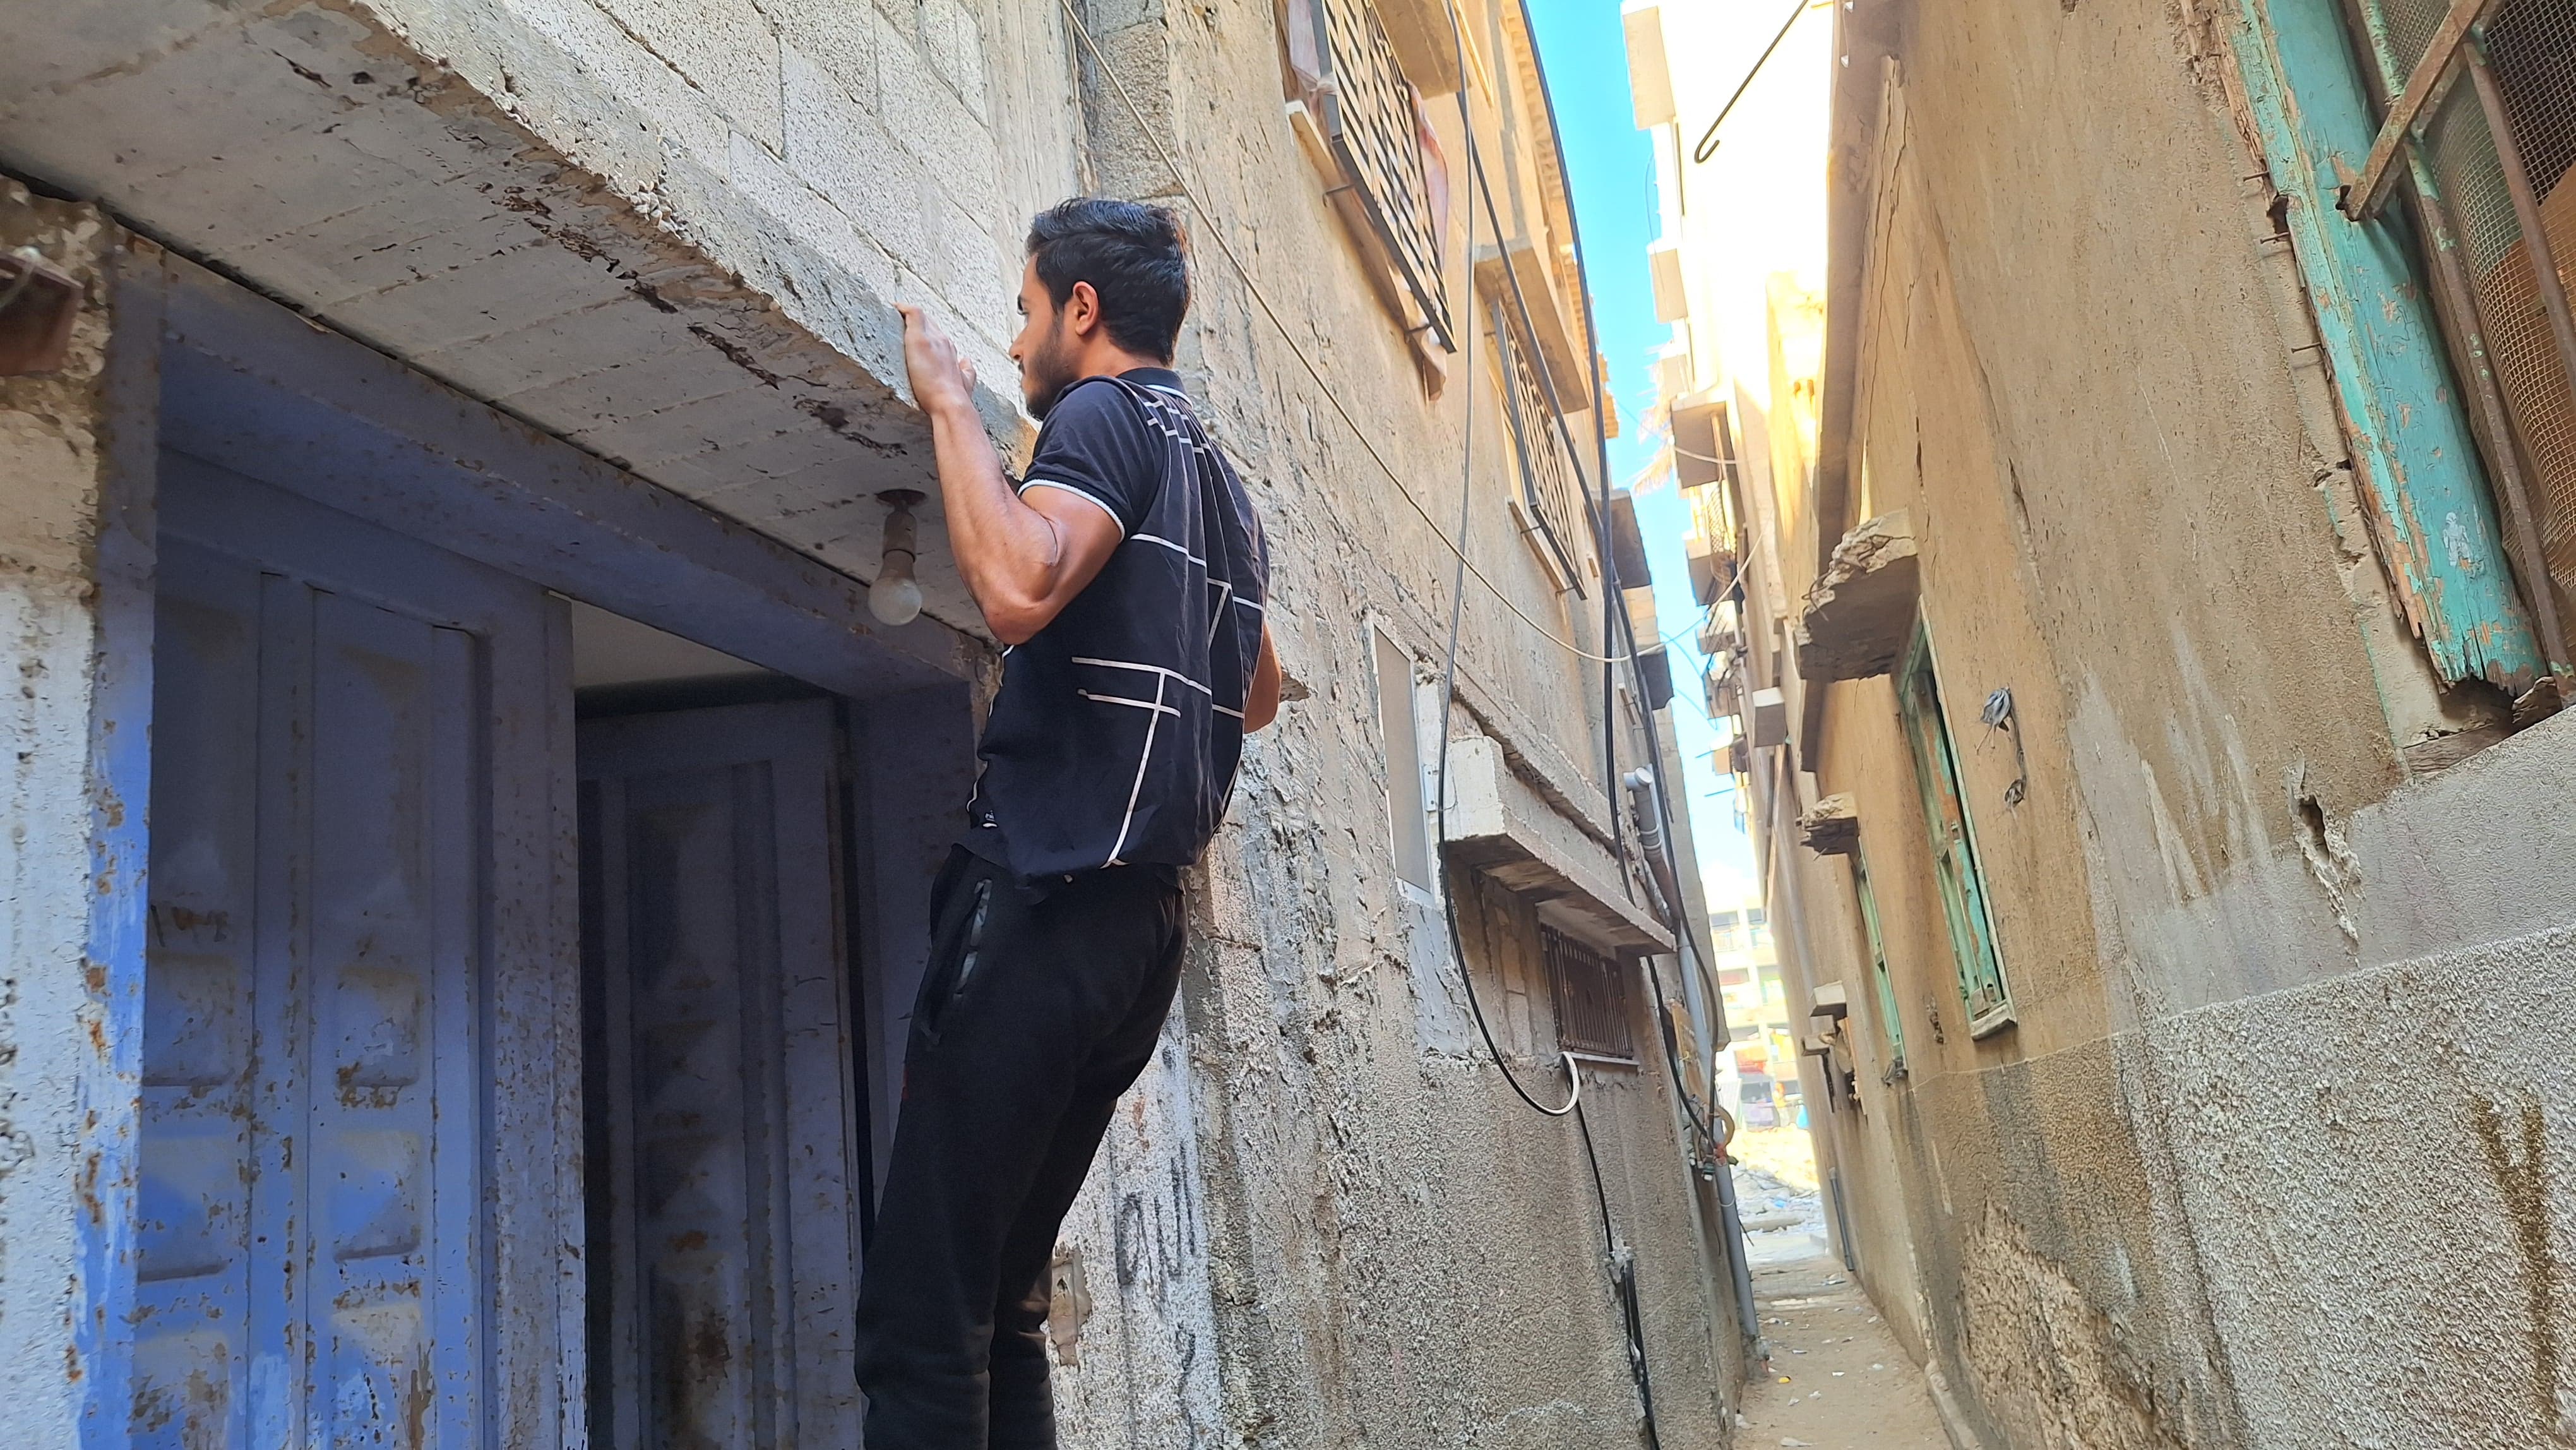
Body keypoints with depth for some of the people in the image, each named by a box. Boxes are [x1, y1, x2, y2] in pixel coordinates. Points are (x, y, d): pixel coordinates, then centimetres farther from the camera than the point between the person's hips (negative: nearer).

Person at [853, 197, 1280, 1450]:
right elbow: (1258, 697, 34)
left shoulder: (1107, 416, -3)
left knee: (918, 1315, -9)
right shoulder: (1222, 477, 22)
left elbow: (1017, 587, -24)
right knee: (999, 1306, 13)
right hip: (1143, 922, 9)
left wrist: (951, 403, -10)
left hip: (1045, 899, -9)